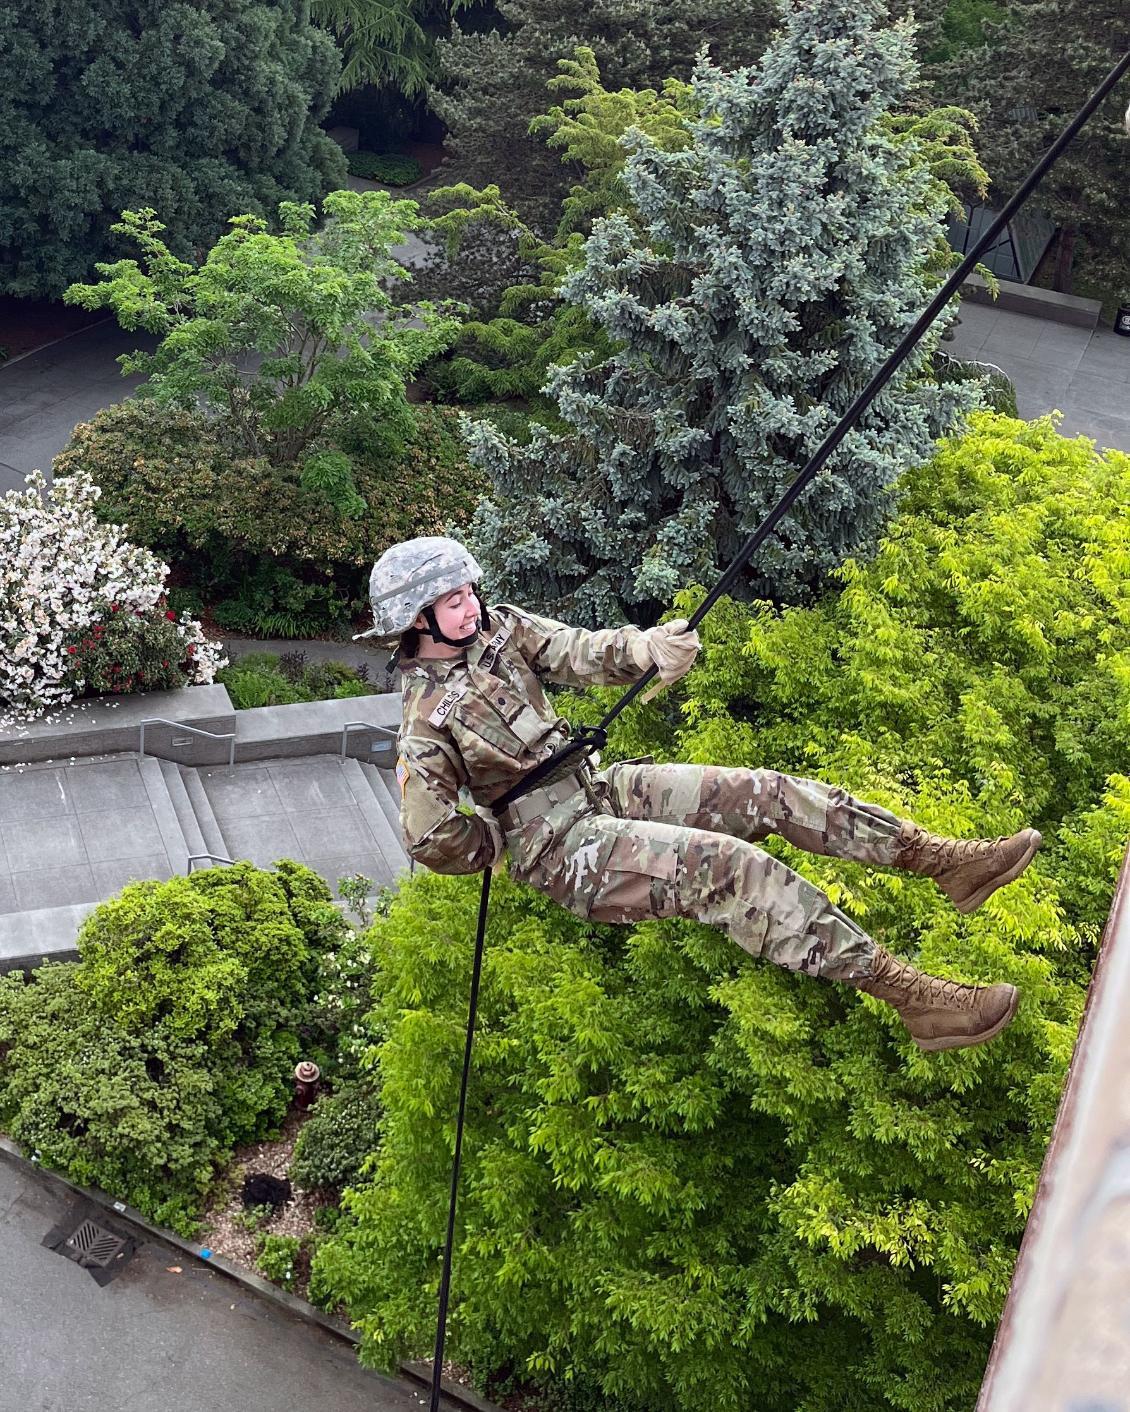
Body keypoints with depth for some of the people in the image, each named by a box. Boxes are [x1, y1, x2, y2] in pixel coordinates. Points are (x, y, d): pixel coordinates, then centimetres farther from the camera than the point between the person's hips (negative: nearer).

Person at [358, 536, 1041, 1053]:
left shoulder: (499, 627, 4)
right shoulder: (428, 719, -14)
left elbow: (580, 651, -6)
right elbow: (432, 840, -18)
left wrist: (647, 646, -27)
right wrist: (503, 842, -4)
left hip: (600, 788, 8)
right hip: (564, 848, -8)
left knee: (768, 791, -6)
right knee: (729, 864, -26)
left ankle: (946, 860, -3)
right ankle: (912, 997, -29)